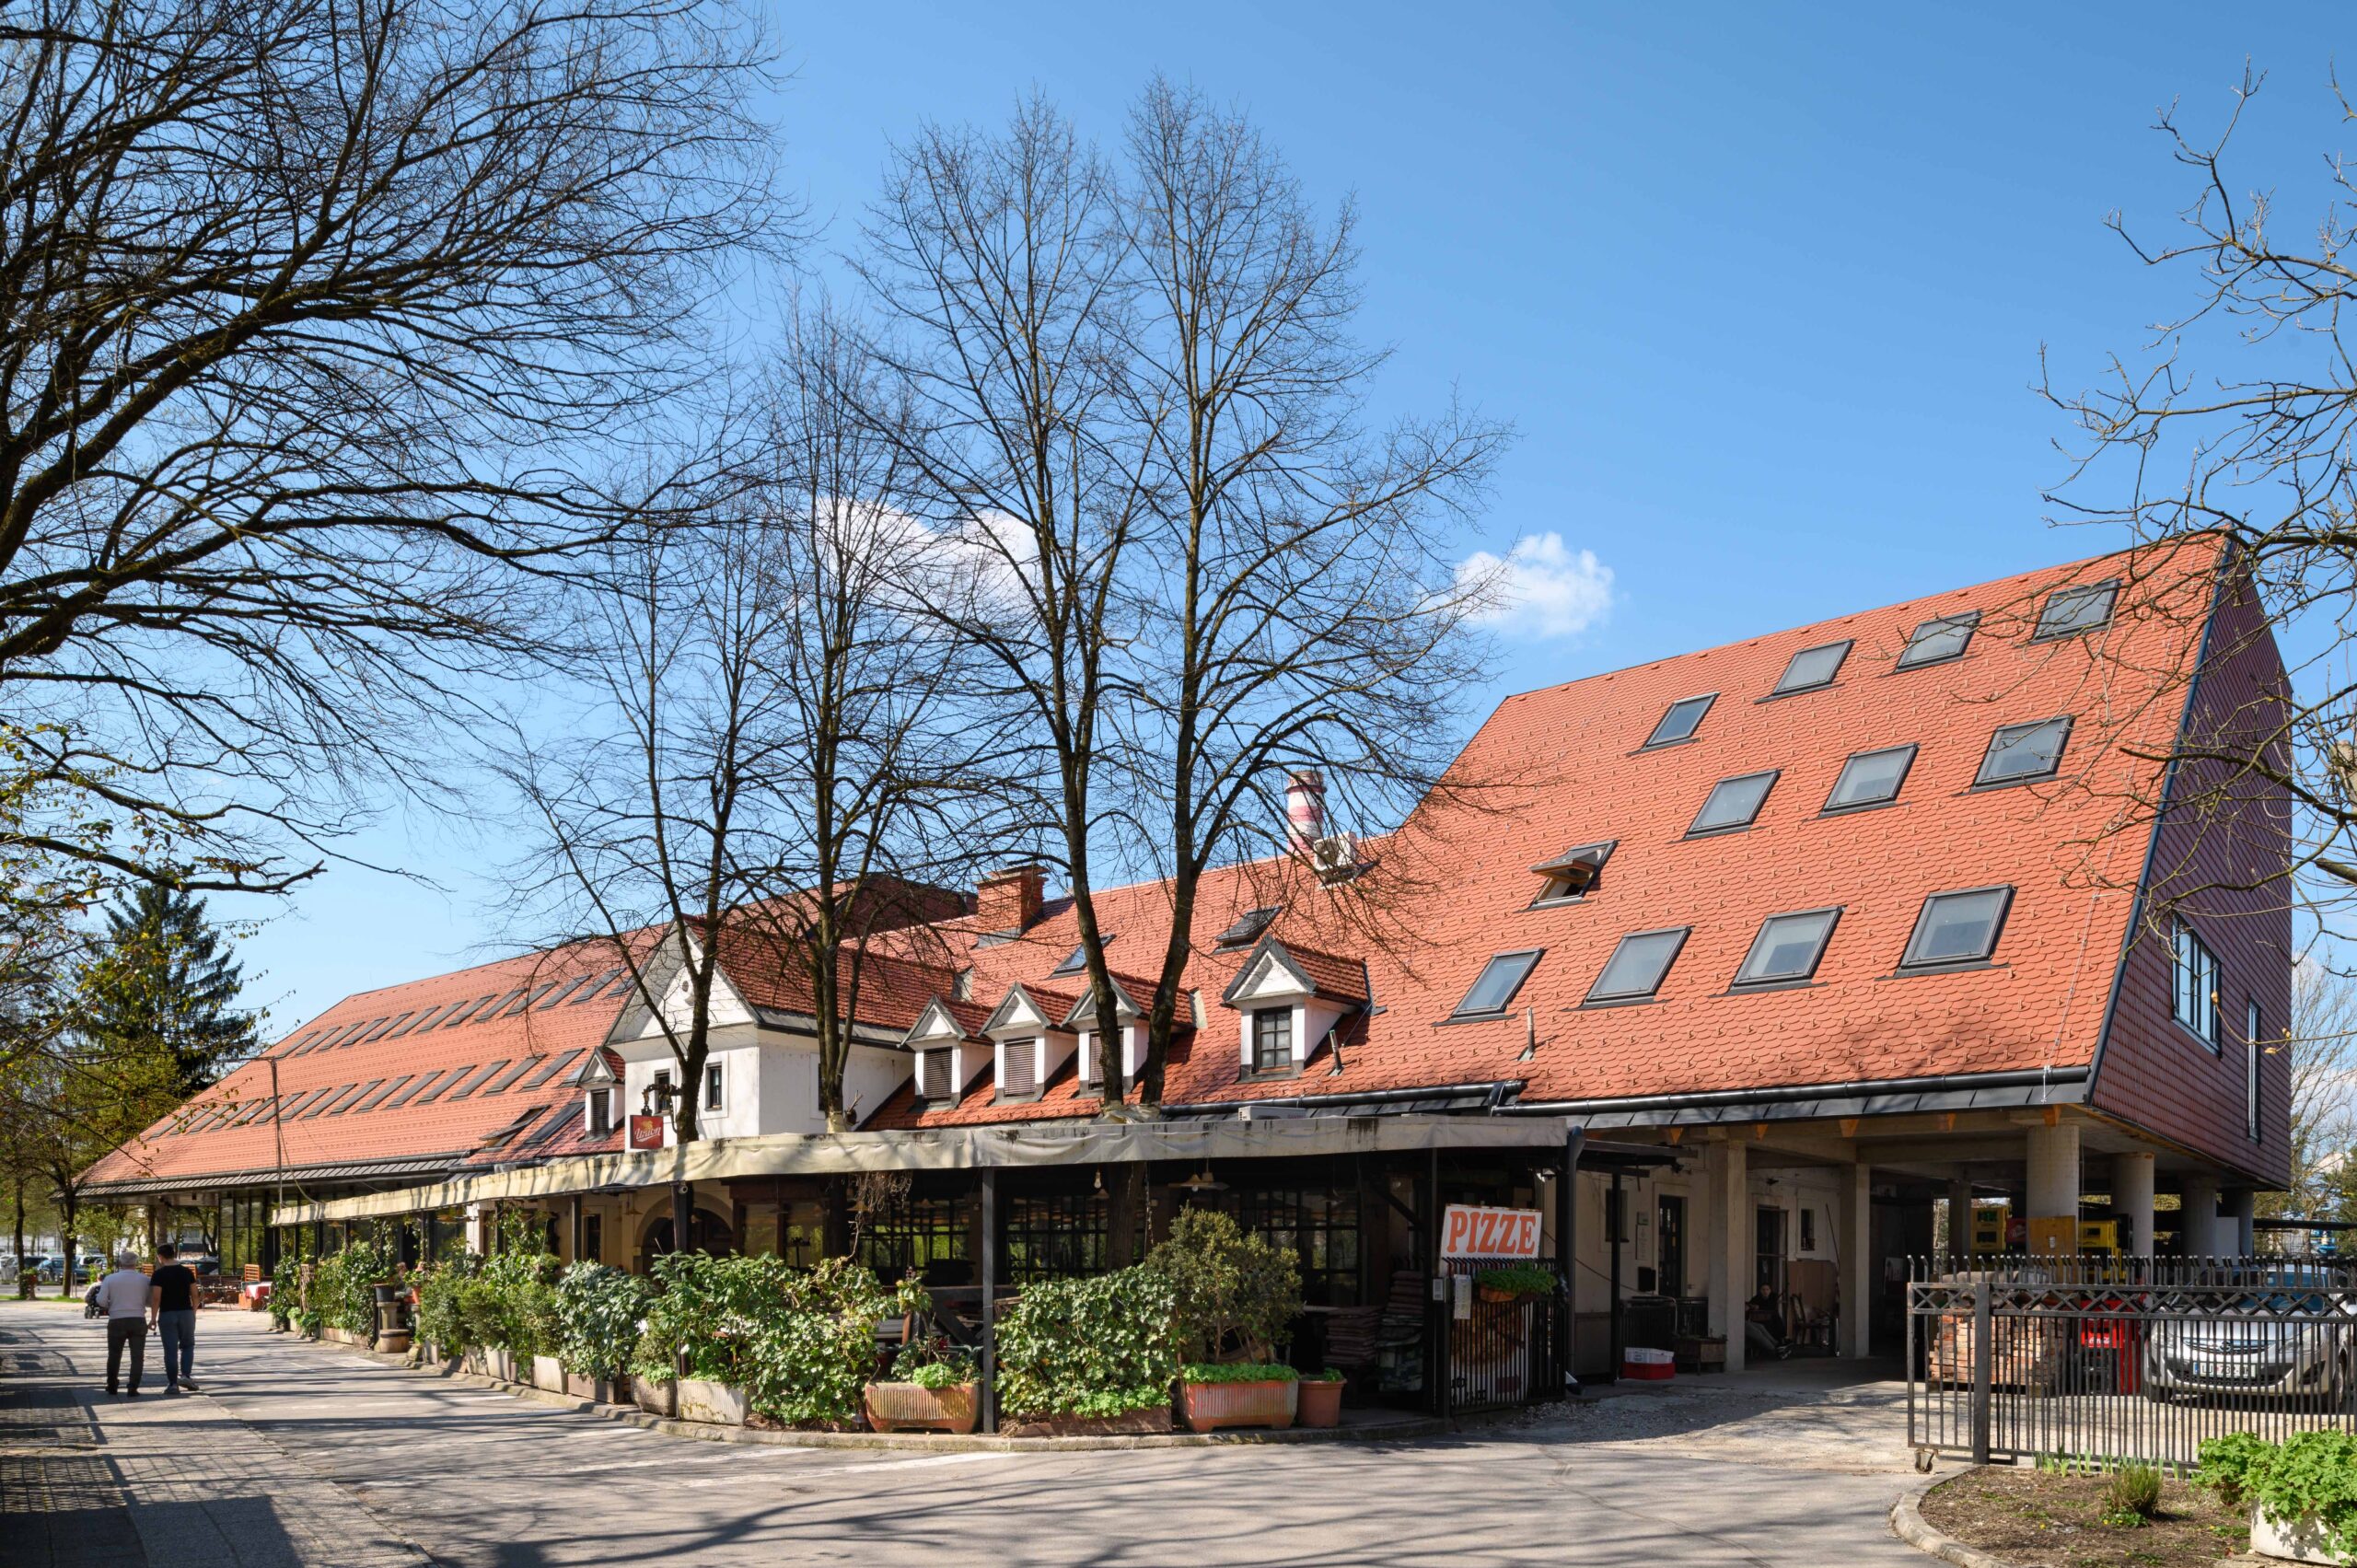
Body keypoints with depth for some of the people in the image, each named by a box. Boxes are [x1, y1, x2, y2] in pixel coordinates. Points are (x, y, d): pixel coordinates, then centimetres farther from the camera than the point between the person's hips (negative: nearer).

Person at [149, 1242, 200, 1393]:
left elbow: (156, 1298, -12)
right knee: (187, 1345, 16)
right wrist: (194, 1312, 15)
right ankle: (185, 1375, -1)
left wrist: (153, 1318, -5)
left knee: (170, 1349, 2)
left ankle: (173, 1383, 3)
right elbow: (194, 1295, 4)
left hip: (167, 1314, -2)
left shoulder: (159, 1274, -7)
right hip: (186, 1313, 3)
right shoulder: (187, 1272, 4)